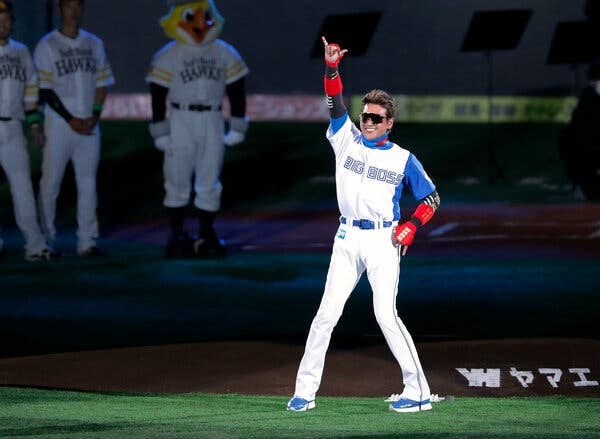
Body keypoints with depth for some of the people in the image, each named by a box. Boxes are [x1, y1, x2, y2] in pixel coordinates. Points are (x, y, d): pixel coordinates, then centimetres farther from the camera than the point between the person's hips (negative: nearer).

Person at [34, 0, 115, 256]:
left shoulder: (94, 44, 11)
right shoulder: (47, 46, -2)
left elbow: (102, 83, 11)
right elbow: (45, 90, -7)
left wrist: (94, 116, -4)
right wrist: (71, 119, -12)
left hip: (89, 124, 4)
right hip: (59, 123, -4)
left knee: (88, 183, 4)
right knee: (50, 183, -2)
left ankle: (87, 241, 7)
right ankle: (46, 240, 4)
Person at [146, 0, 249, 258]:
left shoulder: (224, 53, 6)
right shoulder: (167, 57, -4)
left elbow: (236, 90, 10)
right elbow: (158, 96, -4)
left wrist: (237, 127, 6)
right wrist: (160, 133, -6)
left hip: (212, 123, 3)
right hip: (180, 121, -3)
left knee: (209, 184, 6)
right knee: (178, 183, 2)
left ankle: (206, 235, 13)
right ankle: (177, 235, 10)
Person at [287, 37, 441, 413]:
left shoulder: (403, 159, 3)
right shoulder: (347, 140, 8)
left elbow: (431, 198, 7)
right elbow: (336, 103, -5)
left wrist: (410, 228, -7)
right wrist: (332, 67, -21)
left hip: (384, 241, -3)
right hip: (347, 239, 3)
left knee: (386, 313, -13)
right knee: (327, 313, 0)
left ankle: (418, 392, -8)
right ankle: (305, 391, 5)